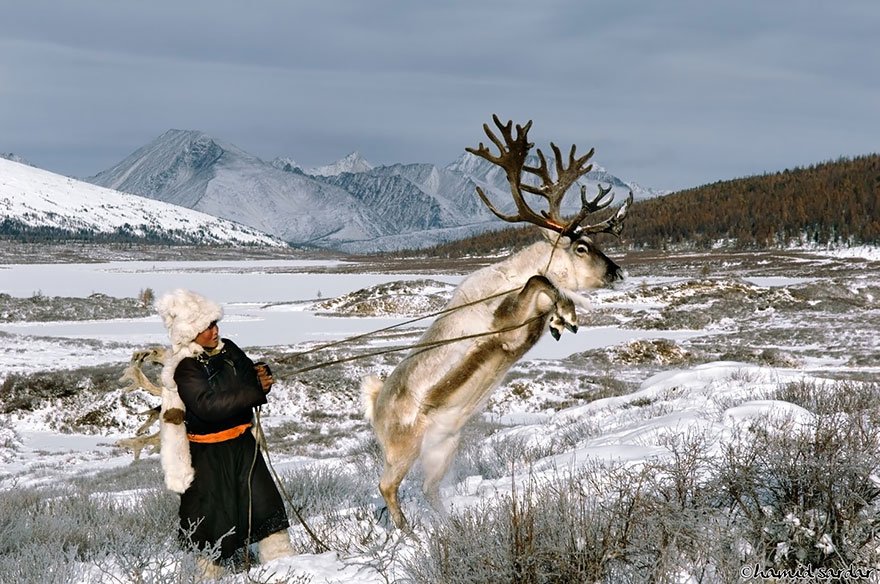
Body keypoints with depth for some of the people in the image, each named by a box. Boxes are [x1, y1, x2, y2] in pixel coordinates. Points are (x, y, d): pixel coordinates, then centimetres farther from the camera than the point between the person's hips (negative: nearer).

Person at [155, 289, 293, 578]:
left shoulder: (228, 350, 2)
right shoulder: (185, 369, -18)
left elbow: (250, 375, 16)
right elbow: (208, 405, -30)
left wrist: (262, 374, -10)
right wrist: (255, 391, -30)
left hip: (242, 443, 6)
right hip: (208, 452, -6)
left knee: (264, 501, 6)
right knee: (213, 514, 1)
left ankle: (281, 558, 14)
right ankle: (205, 572, 18)